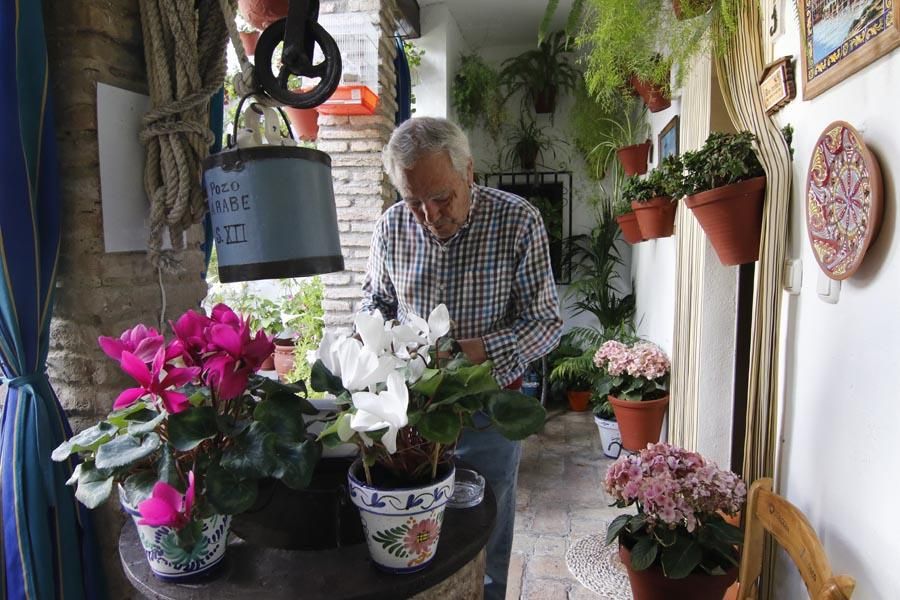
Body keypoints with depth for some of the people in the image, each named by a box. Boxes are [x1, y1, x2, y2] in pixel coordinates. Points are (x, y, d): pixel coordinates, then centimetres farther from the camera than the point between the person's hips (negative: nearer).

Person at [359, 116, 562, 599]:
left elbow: (545, 321, -12)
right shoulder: (392, 225, -6)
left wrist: (482, 350, -28)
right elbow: (374, 296, 12)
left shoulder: (518, 221, -16)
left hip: (487, 413, -2)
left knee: (485, 547, 19)